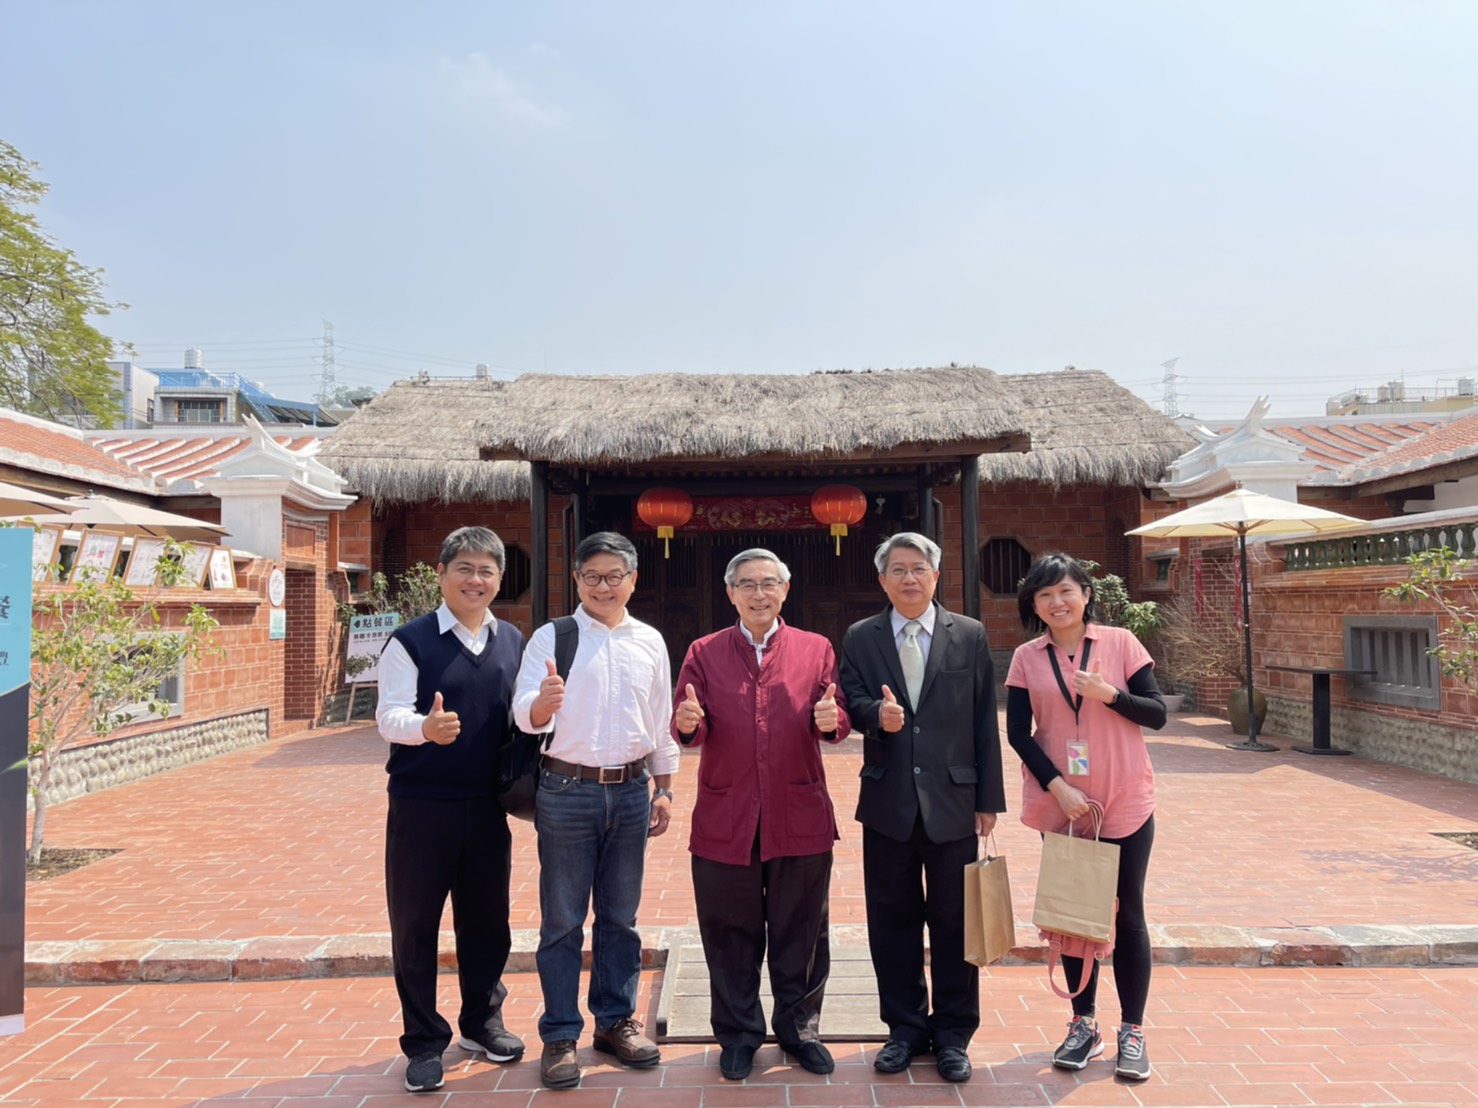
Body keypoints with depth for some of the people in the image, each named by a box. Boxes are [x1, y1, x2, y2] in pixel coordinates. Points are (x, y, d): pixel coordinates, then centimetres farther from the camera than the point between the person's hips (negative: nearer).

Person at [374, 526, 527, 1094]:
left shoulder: (513, 642, 7)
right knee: (415, 924, 7)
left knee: (487, 920, 15)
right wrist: (425, 726, -33)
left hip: (487, 806, 4)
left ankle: (481, 1021, 35)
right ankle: (424, 1041, 24)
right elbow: (389, 716, -13)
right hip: (420, 806, -3)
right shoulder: (410, 641, -6)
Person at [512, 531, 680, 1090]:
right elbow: (526, 715, -14)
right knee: (562, 920, 7)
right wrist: (544, 700, -36)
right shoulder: (551, 638, -5)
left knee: (620, 917, 15)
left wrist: (663, 789, 12)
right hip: (568, 790, -3)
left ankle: (616, 1020, 31)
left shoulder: (650, 642, 6)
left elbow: (661, 723, 12)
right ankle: (560, 1035, 20)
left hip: (631, 790, 3)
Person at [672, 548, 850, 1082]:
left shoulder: (816, 649, 6)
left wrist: (832, 720, -23)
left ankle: (799, 1027, 34)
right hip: (724, 820, 0)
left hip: (801, 818, 0)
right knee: (731, 936, 11)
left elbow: (836, 722, 0)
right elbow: (689, 730, 0)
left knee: (800, 933, 13)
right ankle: (738, 1036, 30)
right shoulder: (703, 653, 5)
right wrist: (688, 724, -23)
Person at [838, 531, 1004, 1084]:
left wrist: (989, 798, -1)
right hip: (888, 803, 1)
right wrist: (877, 714, -25)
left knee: (954, 921, 9)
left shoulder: (970, 636, 2)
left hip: (953, 801, -1)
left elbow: (985, 722, 1)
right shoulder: (859, 639, 4)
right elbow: (851, 703, -2)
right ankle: (906, 1028, 29)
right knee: (892, 920, 11)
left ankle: (953, 1034, 26)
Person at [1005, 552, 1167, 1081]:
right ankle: (1084, 1024, 28)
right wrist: (1058, 787, -14)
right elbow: (1018, 732, -3)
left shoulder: (1120, 643, -4)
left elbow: (1157, 714, -4)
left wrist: (1110, 694, -22)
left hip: (1124, 802, -1)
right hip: (1060, 806, 2)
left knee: (1127, 914, 8)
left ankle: (1132, 1032, 22)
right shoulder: (1026, 658, 0)